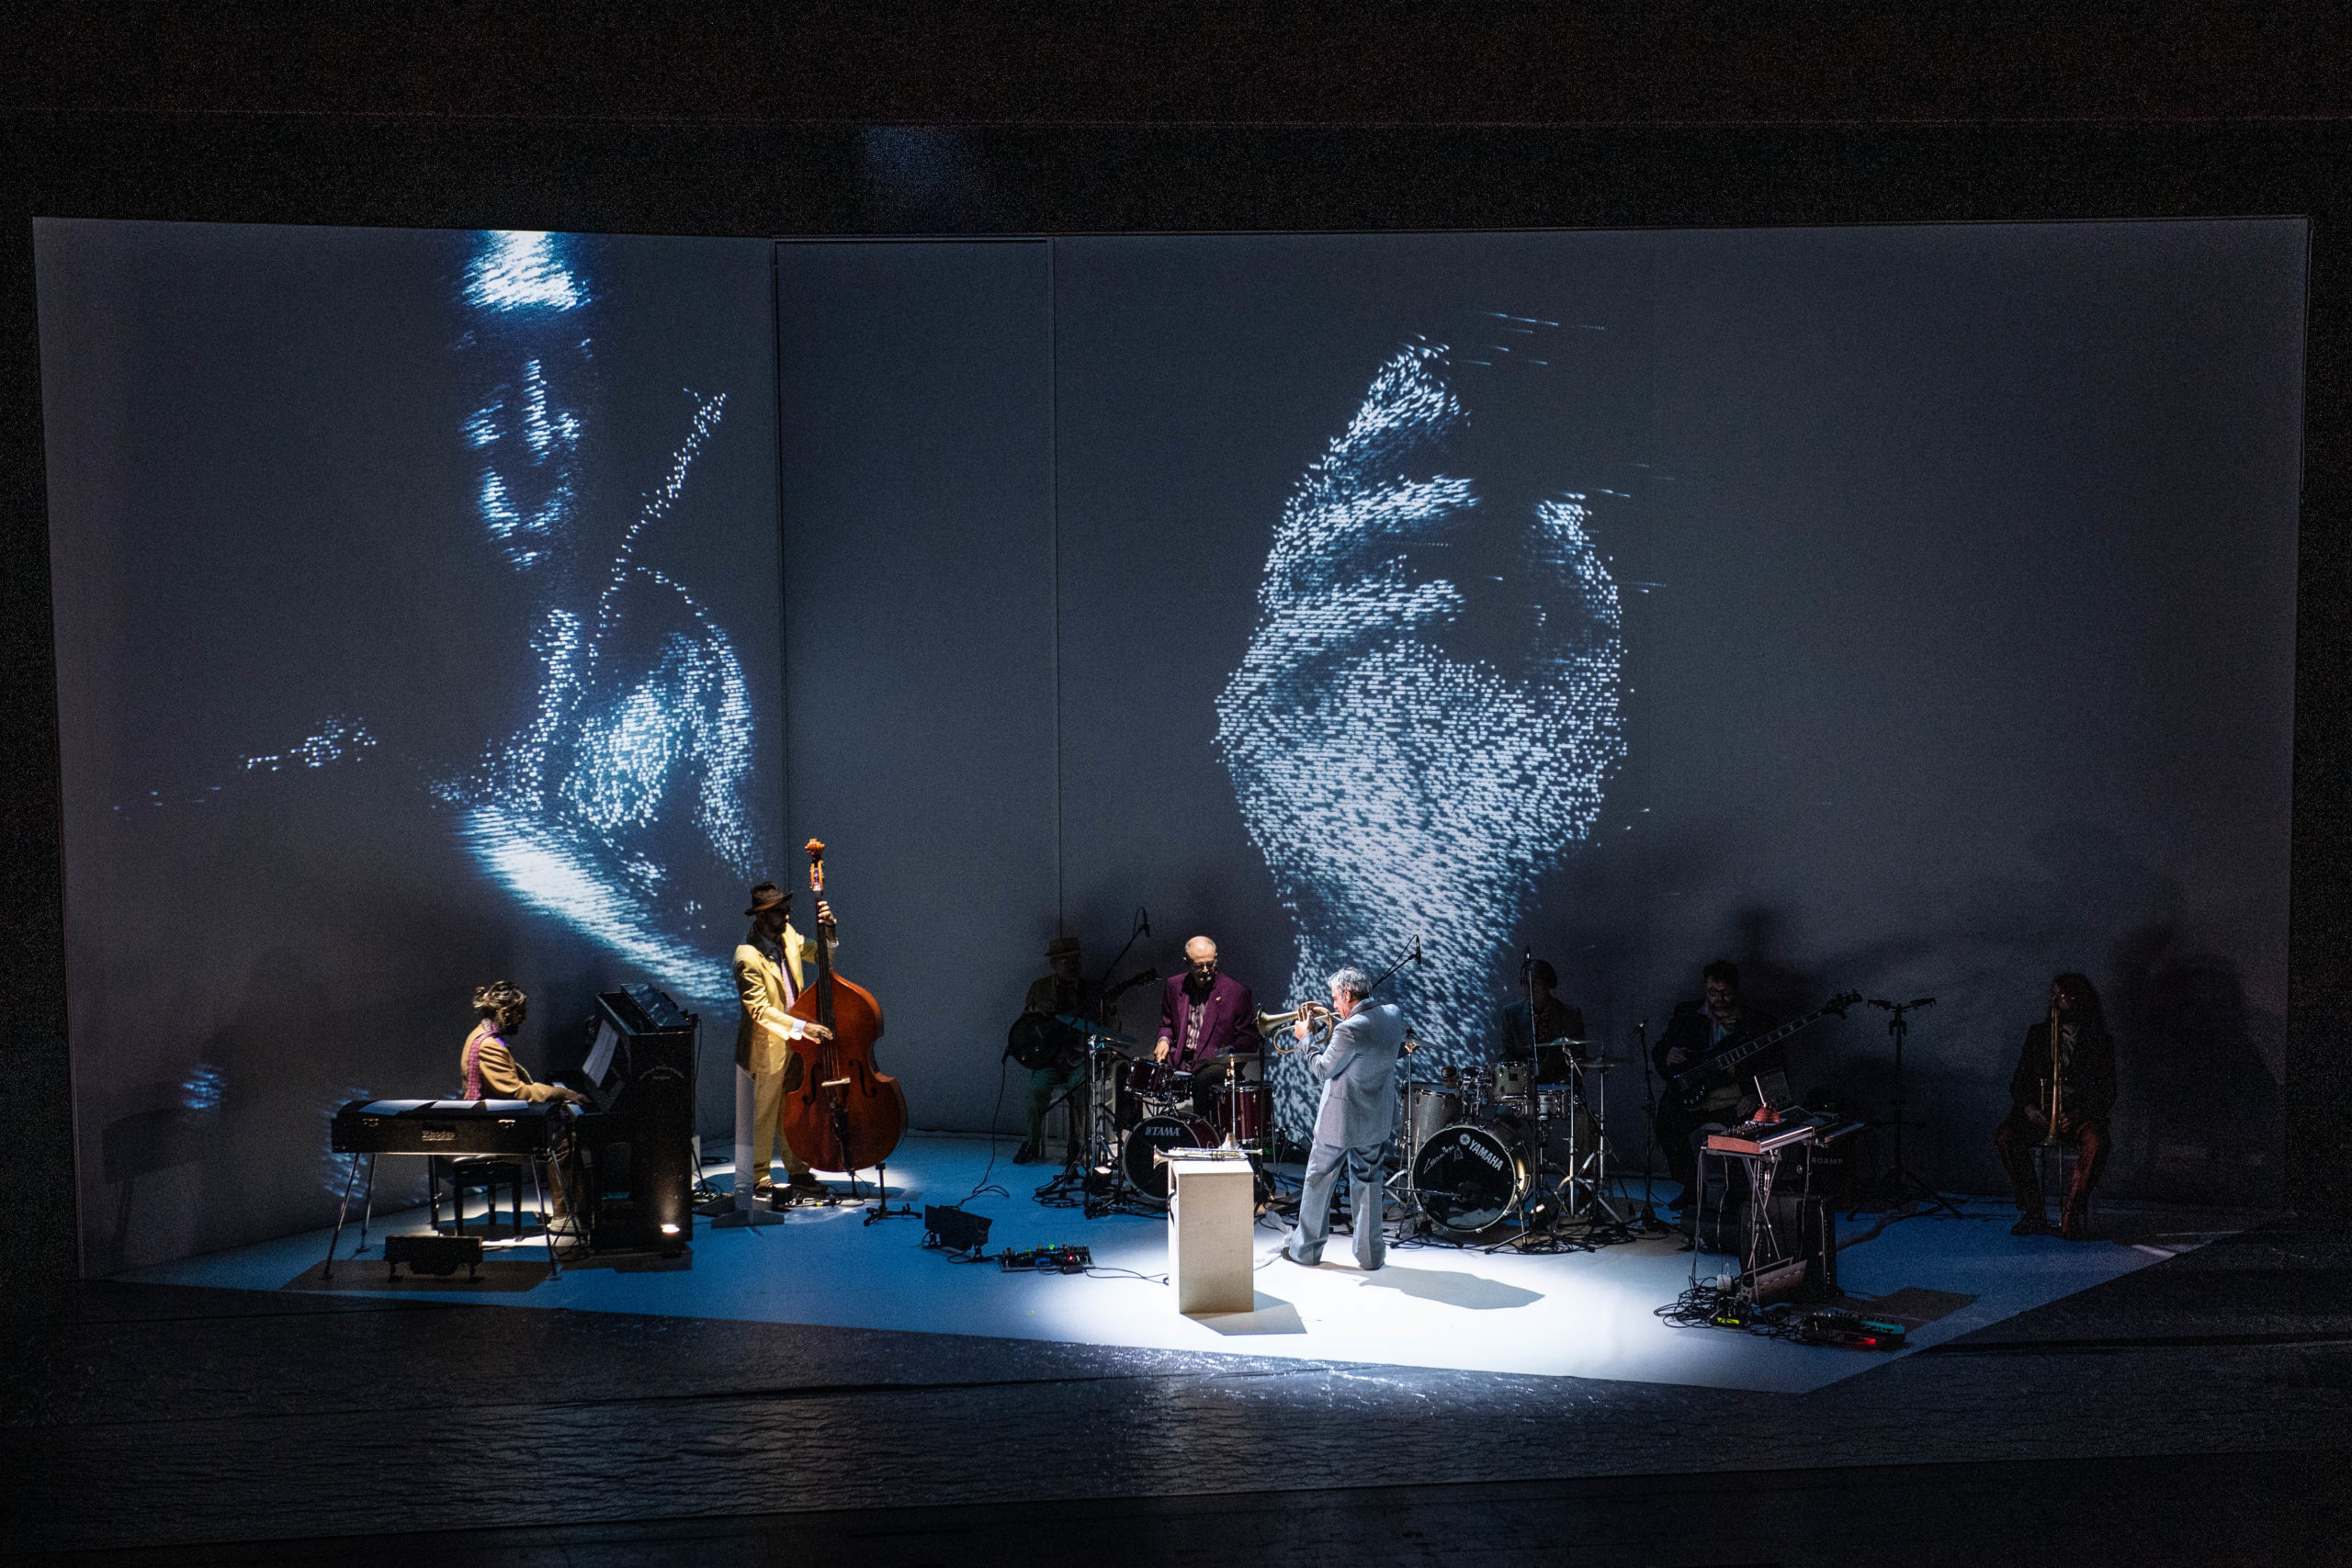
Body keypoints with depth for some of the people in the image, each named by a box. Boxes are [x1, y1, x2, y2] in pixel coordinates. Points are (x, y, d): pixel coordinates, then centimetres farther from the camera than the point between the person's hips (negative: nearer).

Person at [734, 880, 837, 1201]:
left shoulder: (787, 934, 0)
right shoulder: (748, 957, -23)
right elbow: (760, 1010, -24)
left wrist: (828, 929, -7)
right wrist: (802, 1027, -29)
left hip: (795, 1041, 7)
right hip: (768, 1045, -7)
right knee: (766, 1113, 3)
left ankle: (798, 1172, 27)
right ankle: (760, 1180, 15)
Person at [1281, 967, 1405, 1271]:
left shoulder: (1350, 1030, -25)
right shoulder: (1393, 1014, -2)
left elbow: (1322, 1070, -16)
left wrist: (1307, 1037, -2)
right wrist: (1327, 1029, 10)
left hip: (1341, 1120, -7)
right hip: (1377, 1120, 7)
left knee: (1318, 1182, 9)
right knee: (1367, 1183, 16)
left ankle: (1306, 1248, 20)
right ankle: (1371, 1252, 19)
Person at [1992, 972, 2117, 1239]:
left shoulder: (2101, 1041, 8)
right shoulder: (2038, 1034, 14)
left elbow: (2106, 1092, 2)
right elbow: (2020, 1081, 11)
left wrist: (2077, 1115, -17)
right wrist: (2029, 1108, -11)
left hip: (2082, 1114, -2)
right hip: (2039, 1112, 2)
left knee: (2096, 1142, -36)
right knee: (2005, 1136, -28)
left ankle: (2071, 1215, -29)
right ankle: (2032, 1214, -26)